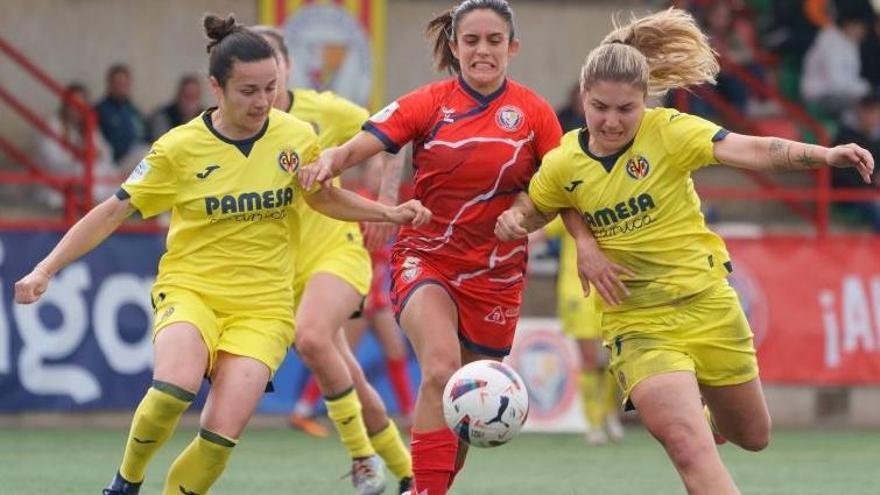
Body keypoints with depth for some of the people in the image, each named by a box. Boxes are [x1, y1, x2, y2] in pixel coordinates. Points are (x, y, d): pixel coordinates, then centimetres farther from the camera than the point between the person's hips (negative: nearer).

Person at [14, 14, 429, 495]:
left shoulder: (296, 138, -1)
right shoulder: (180, 148, -7)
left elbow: (325, 197, 19)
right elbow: (115, 211, 1)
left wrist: (389, 213, 4)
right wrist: (46, 269, -4)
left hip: (262, 306, 2)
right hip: (189, 289, -2)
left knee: (221, 435, -17)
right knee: (175, 387, -32)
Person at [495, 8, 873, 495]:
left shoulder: (667, 131, -13)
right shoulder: (562, 165, -5)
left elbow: (754, 151, -26)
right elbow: (533, 210, 16)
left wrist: (824, 155, -42)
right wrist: (513, 220, -9)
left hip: (708, 306, 1)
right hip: (637, 324, -1)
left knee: (752, 436, 18)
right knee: (690, 447, -23)